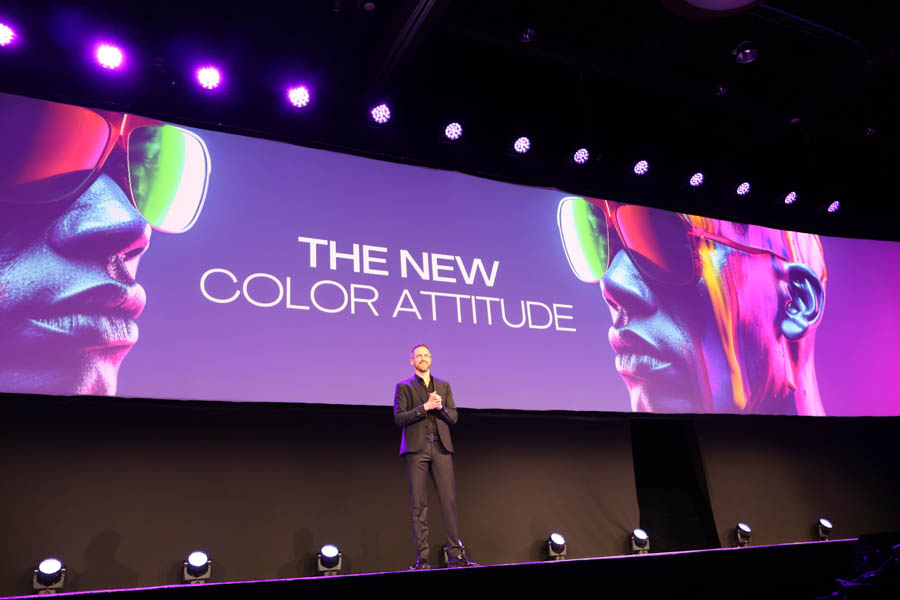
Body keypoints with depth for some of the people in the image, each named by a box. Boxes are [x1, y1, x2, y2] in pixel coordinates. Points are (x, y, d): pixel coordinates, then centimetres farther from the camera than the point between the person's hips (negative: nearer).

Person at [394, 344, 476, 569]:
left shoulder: (444, 386, 19)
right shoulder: (404, 387, 9)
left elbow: (453, 417, 13)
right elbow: (399, 418, -3)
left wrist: (440, 407, -7)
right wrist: (425, 407, -11)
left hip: (441, 448, 3)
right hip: (416, 449, -2)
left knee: (449, 499, -3)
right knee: (418, 504, -3)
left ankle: (455, 553, 1)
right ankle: (422, 557, 0)